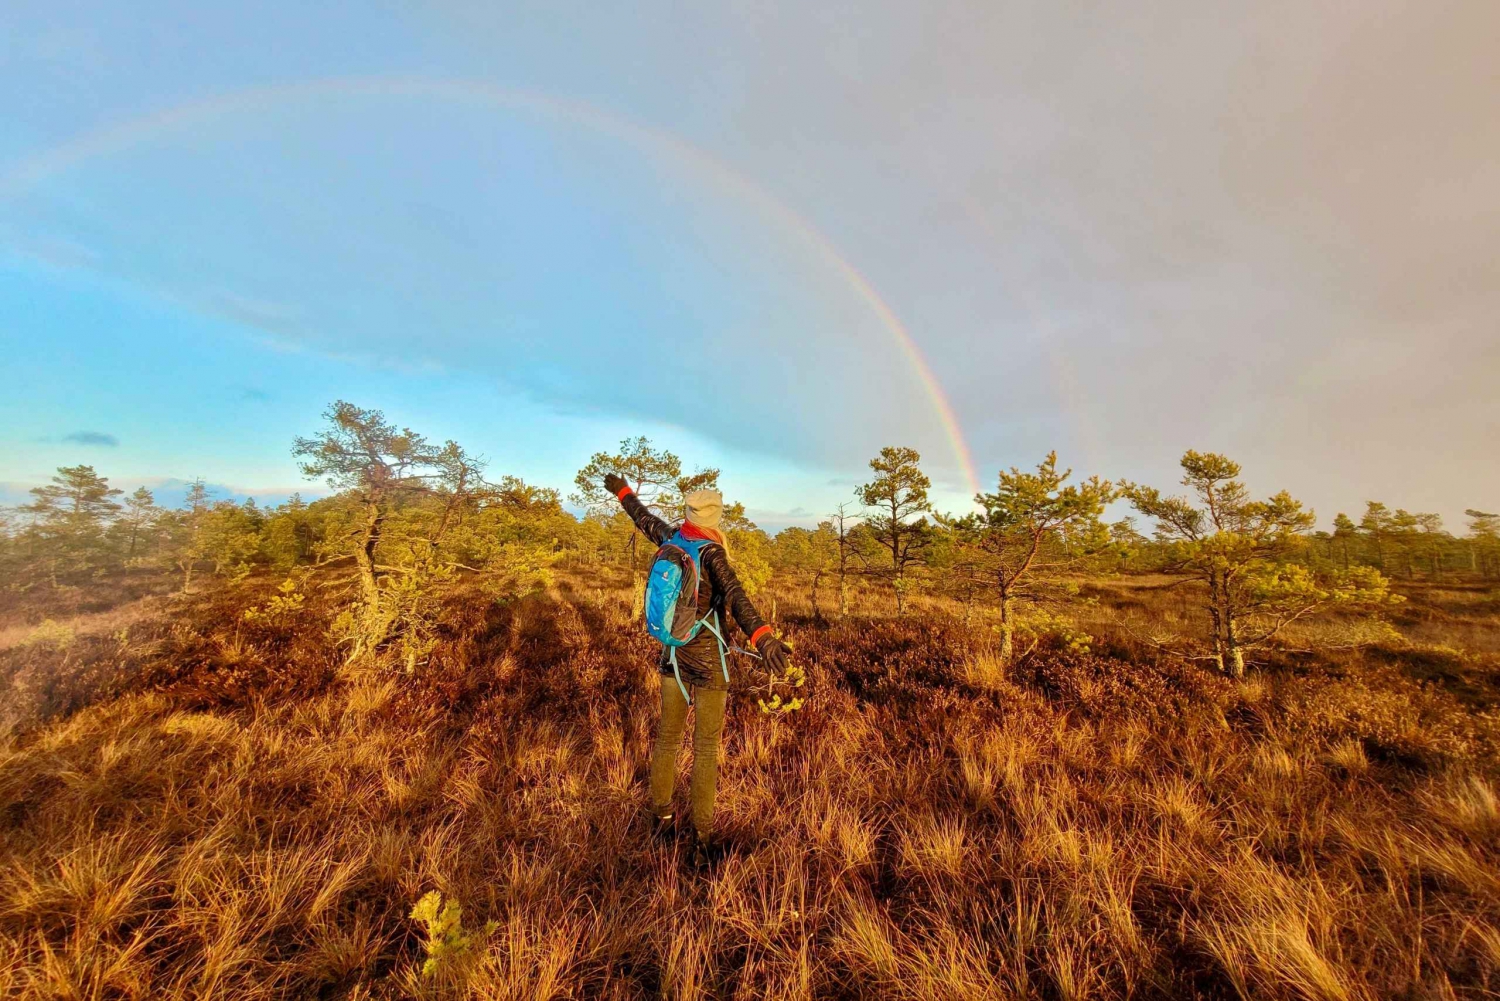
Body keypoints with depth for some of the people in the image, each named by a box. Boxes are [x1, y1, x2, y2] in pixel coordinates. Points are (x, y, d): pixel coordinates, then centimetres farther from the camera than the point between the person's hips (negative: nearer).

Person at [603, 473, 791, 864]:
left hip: (673, 654, 6)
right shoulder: (711, 554, -21)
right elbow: (735, 597, -39)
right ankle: (701, 836, 20)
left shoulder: (672, 539, -3)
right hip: (708, 660, -6)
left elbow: (643, 518, 16)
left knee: (667, 734, 20)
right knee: (706, 744, 8)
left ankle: (660, 814, 39)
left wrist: (622, 489, 34)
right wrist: (762, 636, -53)